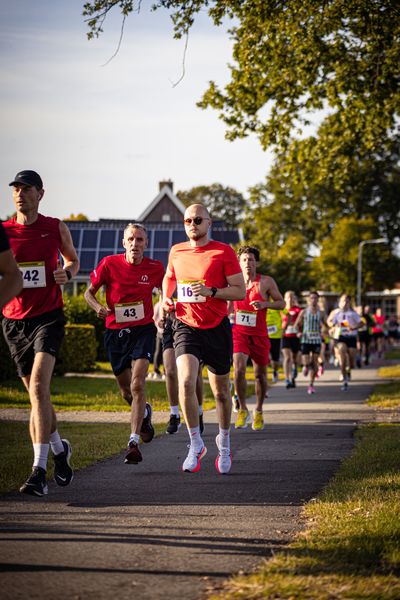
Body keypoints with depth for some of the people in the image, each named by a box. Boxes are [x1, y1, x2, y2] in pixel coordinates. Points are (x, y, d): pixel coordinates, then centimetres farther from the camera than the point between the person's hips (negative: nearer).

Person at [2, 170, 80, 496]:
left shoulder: (57, 228, 3)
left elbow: (73, 260, 20)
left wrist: (66, 273, -3)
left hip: (48, 317, -3)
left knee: (38, 387, -19)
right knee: (37, 394, 10)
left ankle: (39, 470, -22)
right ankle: (60, 448, 36)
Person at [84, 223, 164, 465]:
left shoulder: (155, 268, -4)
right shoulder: (110, 264, -7)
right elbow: (89, 292, 2)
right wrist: (98, 306, -18)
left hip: (143, 330, -2)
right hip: (115, 333, 2)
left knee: (137, 385, -20)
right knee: (126, 392, 12)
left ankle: (133, 443, -19)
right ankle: (145, 412, 48)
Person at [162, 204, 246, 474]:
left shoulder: (224, 252, -4)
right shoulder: (176, 251, 7)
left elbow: (241, 291, -6)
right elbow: (169, 278, 28)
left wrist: (211, 291, -20)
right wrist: (166, 299, 9)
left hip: (217, 328, -1)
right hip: (186, 327, 1)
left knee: (221, 391, 10)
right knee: (186, 382, -21)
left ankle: (224, 442, 35)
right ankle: (196, 445, -5)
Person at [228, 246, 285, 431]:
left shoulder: (266, 282, -6)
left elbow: (281, 303, -2)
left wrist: (265, 304, -19)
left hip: (259, 334, 0)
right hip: (238, 332, 0)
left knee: (260, 375, 10)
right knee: (239, 369, -19)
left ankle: (258, 411, 31)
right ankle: (242, 409, -2)